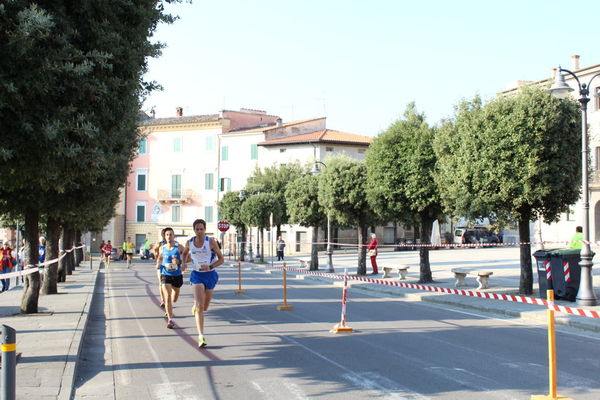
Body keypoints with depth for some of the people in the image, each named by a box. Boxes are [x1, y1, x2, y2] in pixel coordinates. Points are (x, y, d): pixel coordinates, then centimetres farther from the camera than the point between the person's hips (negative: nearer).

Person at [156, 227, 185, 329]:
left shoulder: (179, 247, -6)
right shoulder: (162, 248, 1)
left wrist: (179, 261, -21)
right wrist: (158, 264, 0)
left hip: (177, 275, 0)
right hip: (165, 275, 0)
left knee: (174, 299, 17)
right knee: (167, 297, -16)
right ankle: (170, 320, -9)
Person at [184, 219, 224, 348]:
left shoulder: (211, 242, -10)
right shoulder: (189, 243, -3)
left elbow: (221, 259, -6)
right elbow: (186, 253, 21)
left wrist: (210, 267, -20)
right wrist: (184, 262, 3)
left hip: (210, 274, 0)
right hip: (197, 275, 0)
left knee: (205, 307, 15)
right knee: (200, 306, -16)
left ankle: (195, 307, 53)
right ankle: (201, 337, -17)